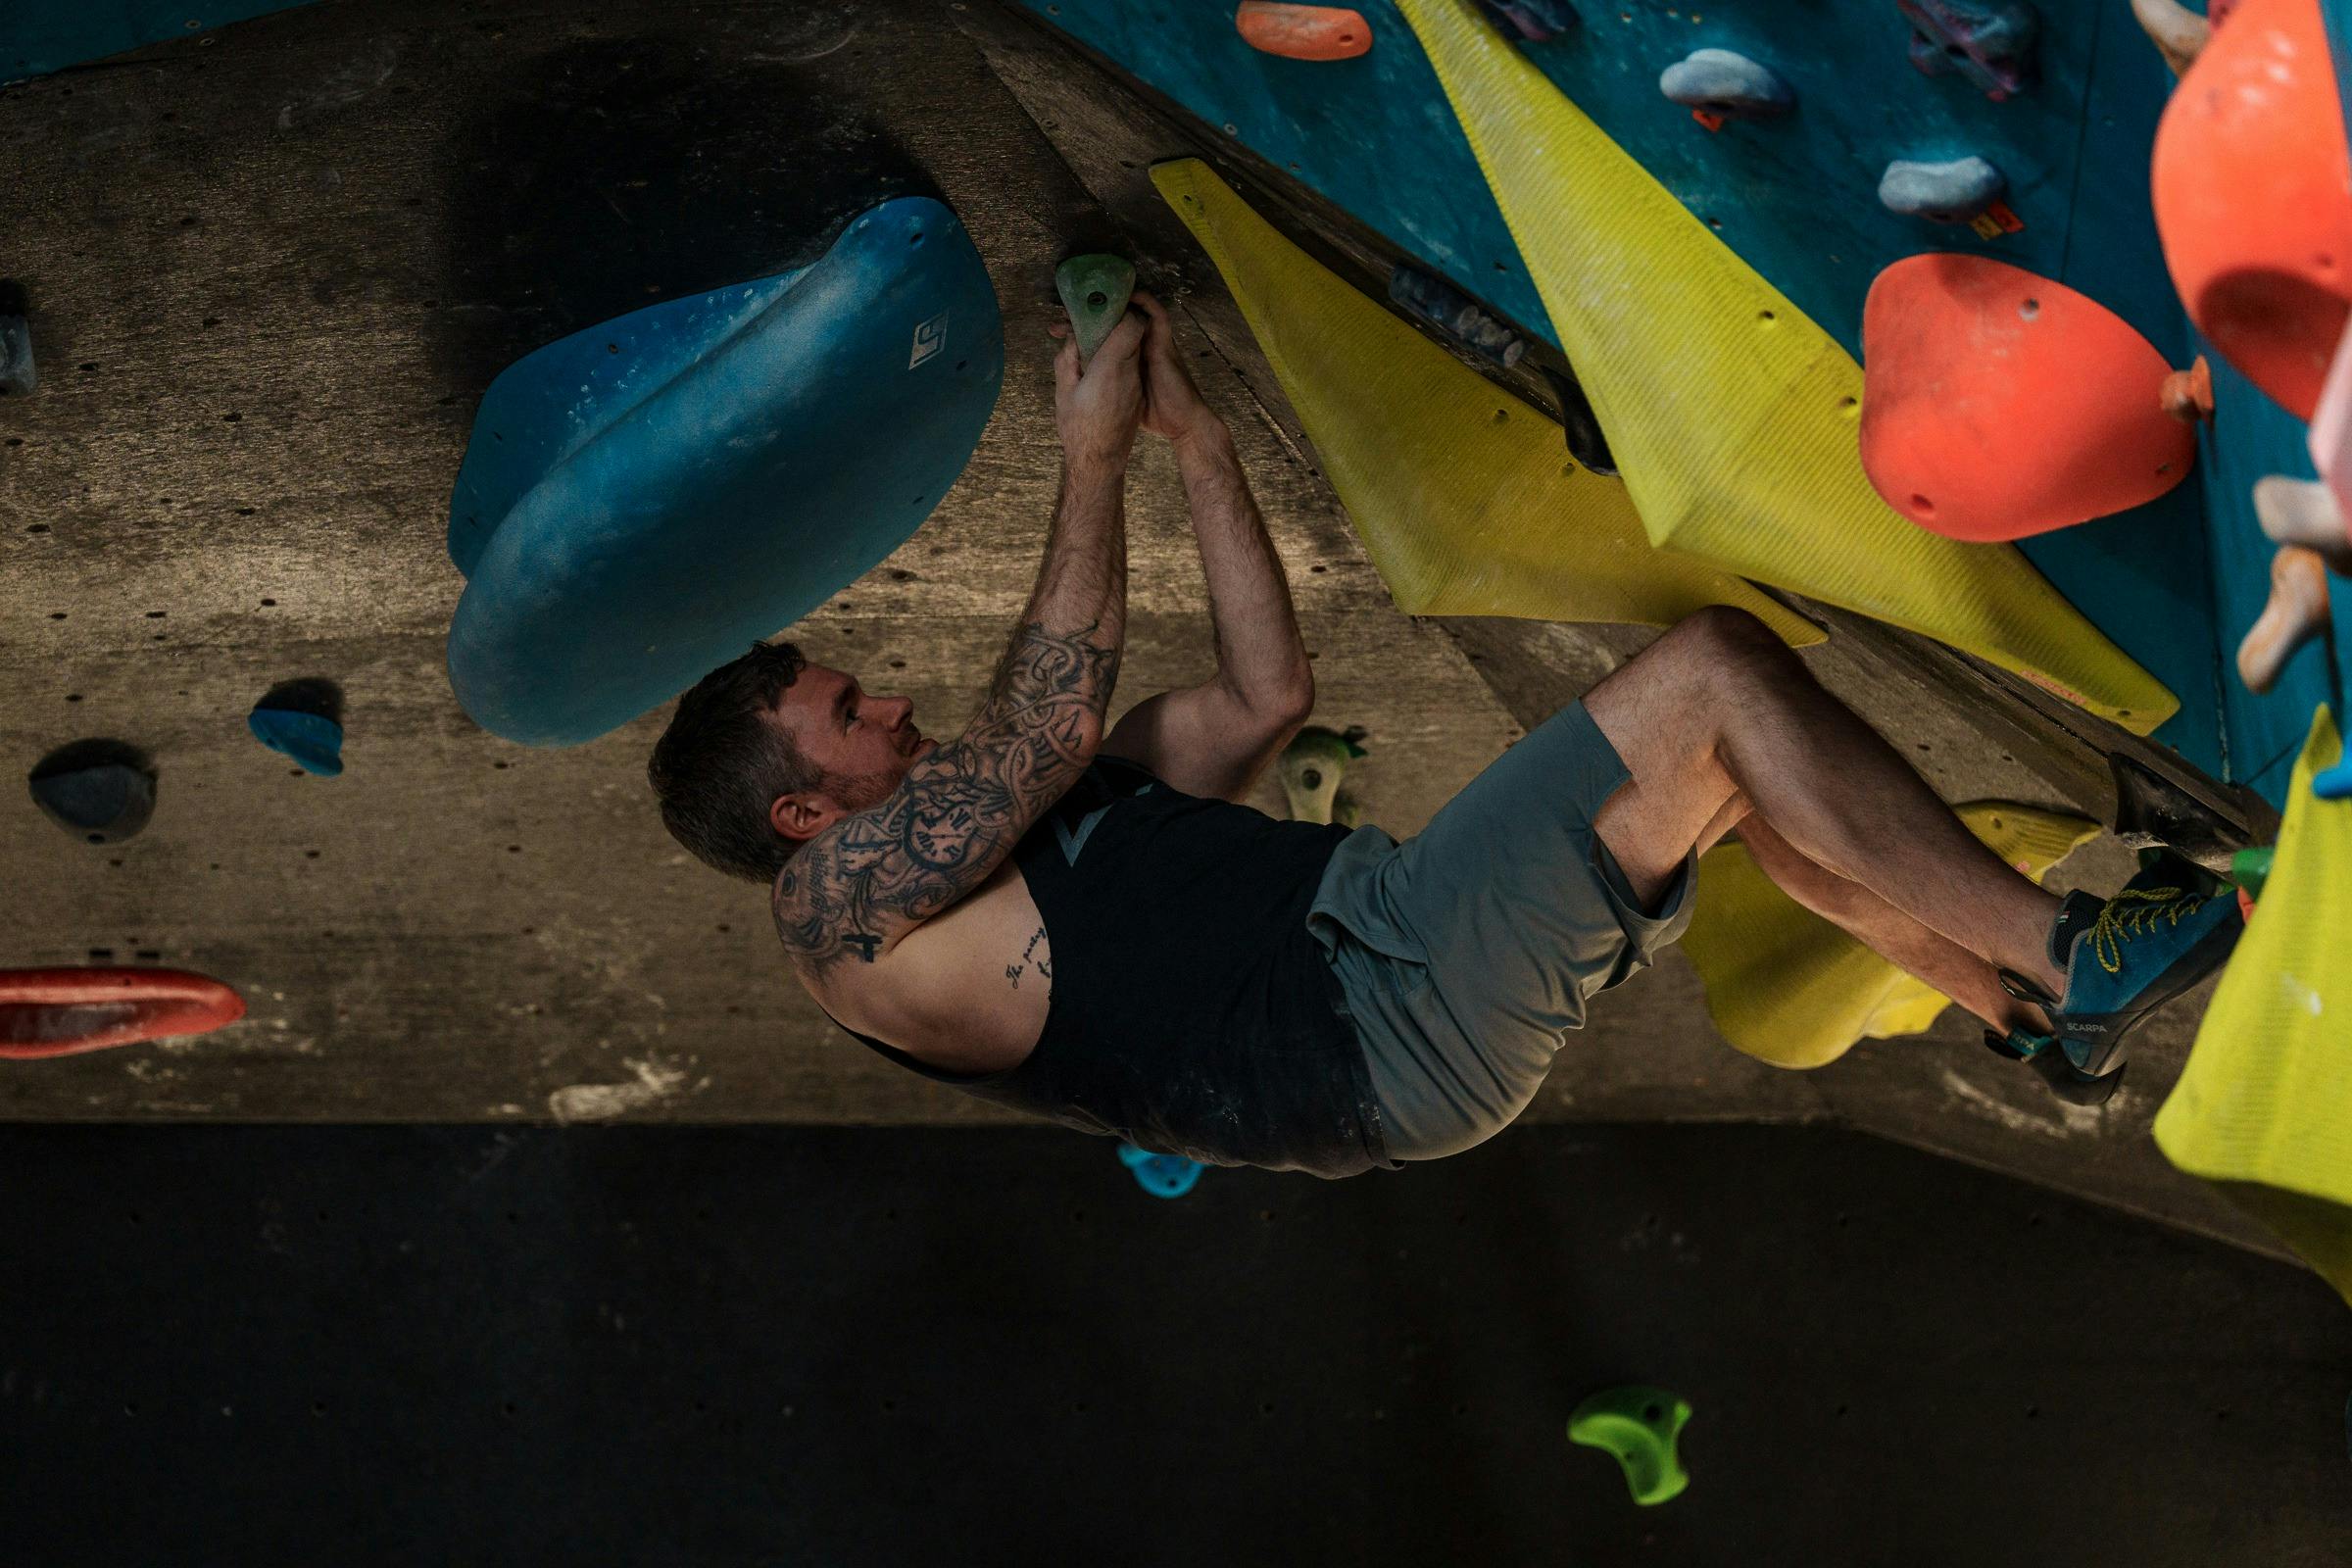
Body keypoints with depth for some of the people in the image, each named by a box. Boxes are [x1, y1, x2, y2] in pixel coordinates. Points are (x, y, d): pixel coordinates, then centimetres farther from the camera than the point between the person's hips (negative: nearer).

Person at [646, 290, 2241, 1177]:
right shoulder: (841, 898, -3)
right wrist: (1091, 460, -5)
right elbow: (1046, 724, -12)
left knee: (1734, 768, 8)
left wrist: (1194, 435, 20)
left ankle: (2033, 1007, 11)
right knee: (1710, 676, -13)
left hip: (1387, 942, 10)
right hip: (1385, 1010, -10)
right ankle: (2060, 950, -7)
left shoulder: (1004, 821, 25)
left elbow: (1265, 694, 24)